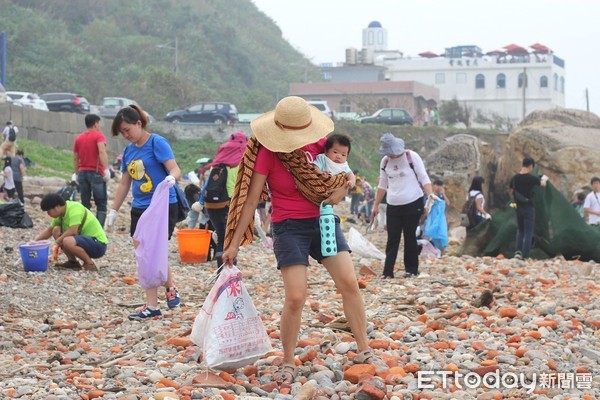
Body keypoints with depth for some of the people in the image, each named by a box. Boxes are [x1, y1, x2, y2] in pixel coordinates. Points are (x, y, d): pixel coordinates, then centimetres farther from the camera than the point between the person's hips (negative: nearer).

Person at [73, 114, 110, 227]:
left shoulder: (79, 138, 13)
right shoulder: (99, 135, -5)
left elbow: (75, 159, 16)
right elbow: (102, 152, -22)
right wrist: (106, 170, -27)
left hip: (82, 172, 5)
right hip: (96, 173, -5)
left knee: (85, 205, 10)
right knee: (101, 205, -1)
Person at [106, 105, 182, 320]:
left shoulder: (157, 143, -9)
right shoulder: (129, 150, 12)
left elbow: (175, 168, -19)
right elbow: (124, 183, 20)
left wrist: (171, 178, -42)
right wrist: (113, 210, 18)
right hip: (139, 208, 7)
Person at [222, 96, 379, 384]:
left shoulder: (318, 143, -1)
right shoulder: (267, 154, -13)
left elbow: (346, 175, 15)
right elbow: (250, 200, -11)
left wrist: (341, 190, -9)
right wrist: (234, 243, -11)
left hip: (323, 220, 5)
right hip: (289, 227, -4)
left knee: (349, 283, -3)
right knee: (295, 297, -12)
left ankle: (363, 350, 10)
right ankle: (288, 363, 6)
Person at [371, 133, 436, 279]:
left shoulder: (411, 157, -7)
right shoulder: (385, 161, 6)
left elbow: (424, 178, -6)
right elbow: (382, 185, 15)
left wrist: (430, 194, -19)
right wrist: (376, 205, 16)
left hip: (413, 204, -4)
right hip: (393, 206, 4)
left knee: (410, 236, 2)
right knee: (392, 238, 1)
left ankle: (411, 269, 13)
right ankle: (387, 272, 0)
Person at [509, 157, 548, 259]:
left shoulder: (515, 178, -1)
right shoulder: (532, 178, -13)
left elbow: (511, 192, 10)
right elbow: (542, 184, 7)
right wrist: (544, 178, 29)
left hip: (518, 207, 4)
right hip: (528, 208, -4)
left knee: (520, 230, 21)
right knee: (528, 232, 3)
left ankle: (518, 250, 7)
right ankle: (525, 256, 0)